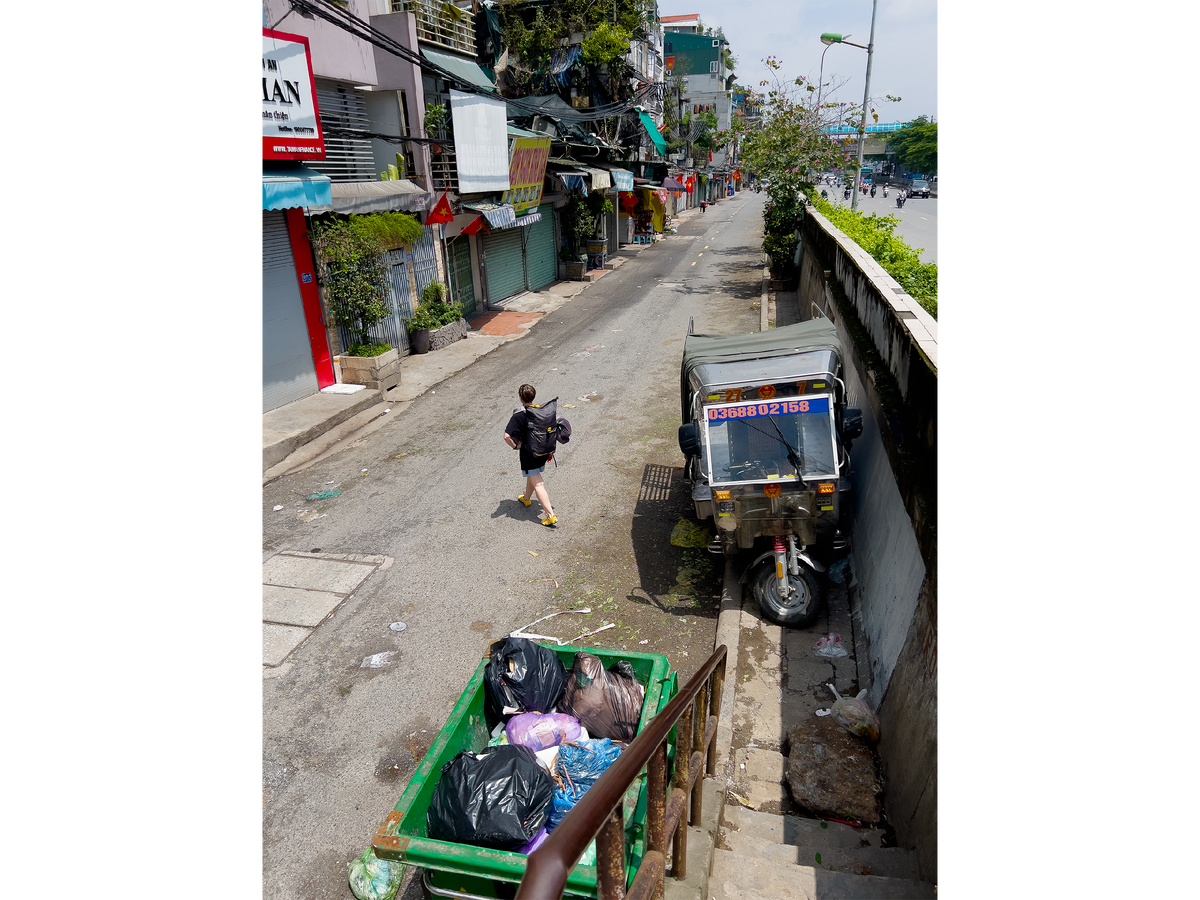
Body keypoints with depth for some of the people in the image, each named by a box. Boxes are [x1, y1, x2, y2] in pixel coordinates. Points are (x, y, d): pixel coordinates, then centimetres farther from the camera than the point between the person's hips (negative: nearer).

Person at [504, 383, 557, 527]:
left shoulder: (519, 416, -19)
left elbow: (507, 436, -28)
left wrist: (515, 446, -9)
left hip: (528, 454, -7)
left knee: (538, 485, -4)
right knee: (532, 476, 29)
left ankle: (550, 515, -8)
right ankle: (526, 498, 53)